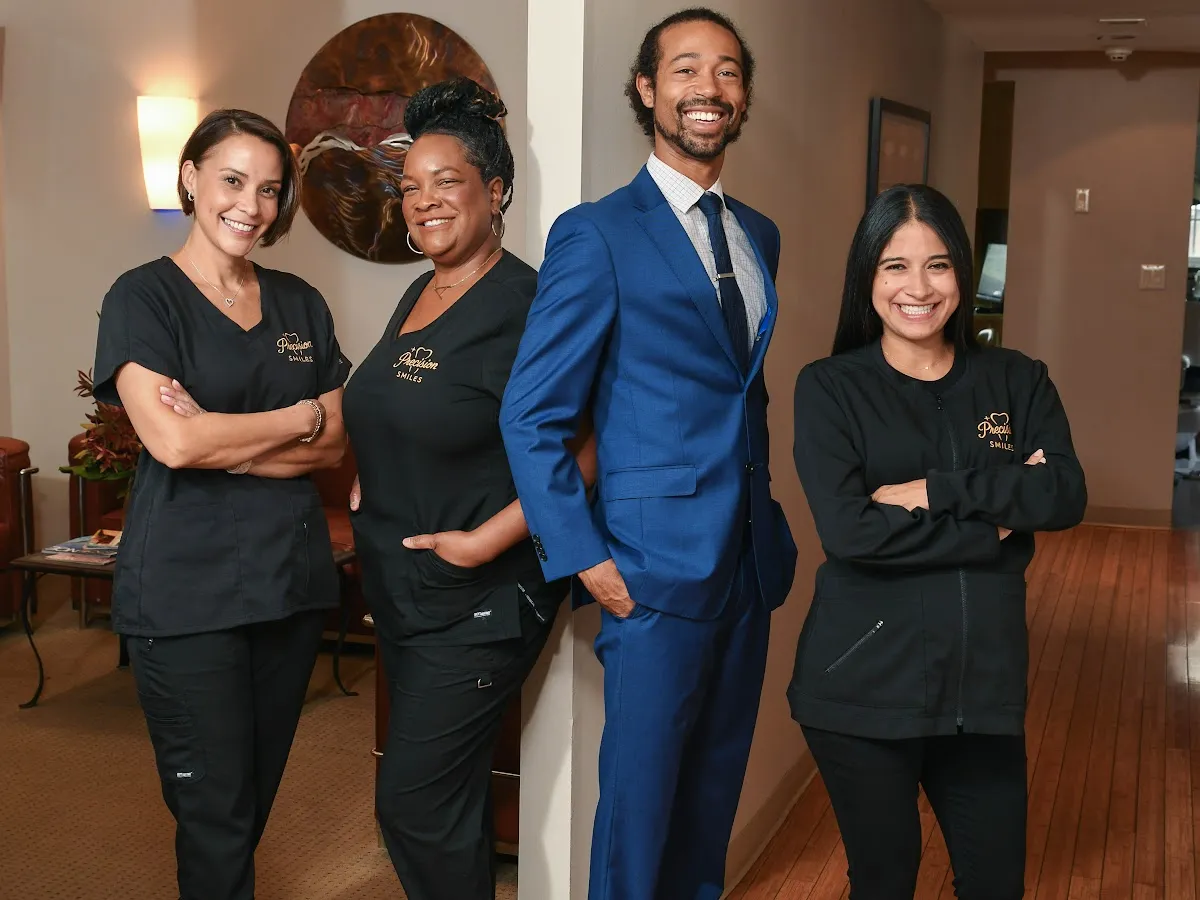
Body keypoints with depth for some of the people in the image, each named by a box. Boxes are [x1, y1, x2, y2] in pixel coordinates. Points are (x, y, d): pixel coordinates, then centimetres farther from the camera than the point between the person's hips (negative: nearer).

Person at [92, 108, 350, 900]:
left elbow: (334, 445, 4)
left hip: (291, 576, 5)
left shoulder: (300, 305, 11)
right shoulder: (144, 297, -3)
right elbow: (172, 442, -16)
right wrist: (299, 419, -5)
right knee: (215, 812, 1)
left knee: (258, 798, 14)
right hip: (187, 590, -5)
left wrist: (220, 438, -11)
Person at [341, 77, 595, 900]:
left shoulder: (525, 304, -17)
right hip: (400, 588, 9)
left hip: (478, 602, -8)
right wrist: (368, 492, 10)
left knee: (414, 800, -3)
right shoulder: (420, 295, 10)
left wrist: (488, 538, -24)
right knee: (453, 787, 18)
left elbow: (588, 445, -24)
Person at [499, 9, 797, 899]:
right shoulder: (597, 235, -8)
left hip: (751, 562, 6)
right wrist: (584, 560, -14)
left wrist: (770, 526, 10)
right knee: (641, 799, 4)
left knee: (715, 792, 16)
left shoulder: (760, 235, 12)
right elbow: (531, 416, -10)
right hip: (657, 568, -6)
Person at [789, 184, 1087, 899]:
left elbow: (1068, 496, -8)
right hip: (864, 685, -3)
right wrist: (995, 526, -12)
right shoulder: (830, 389, -3)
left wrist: (935, 490, -16)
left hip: (985, 678, 3)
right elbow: (847, 529, -16)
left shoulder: (1018, 381, 7)